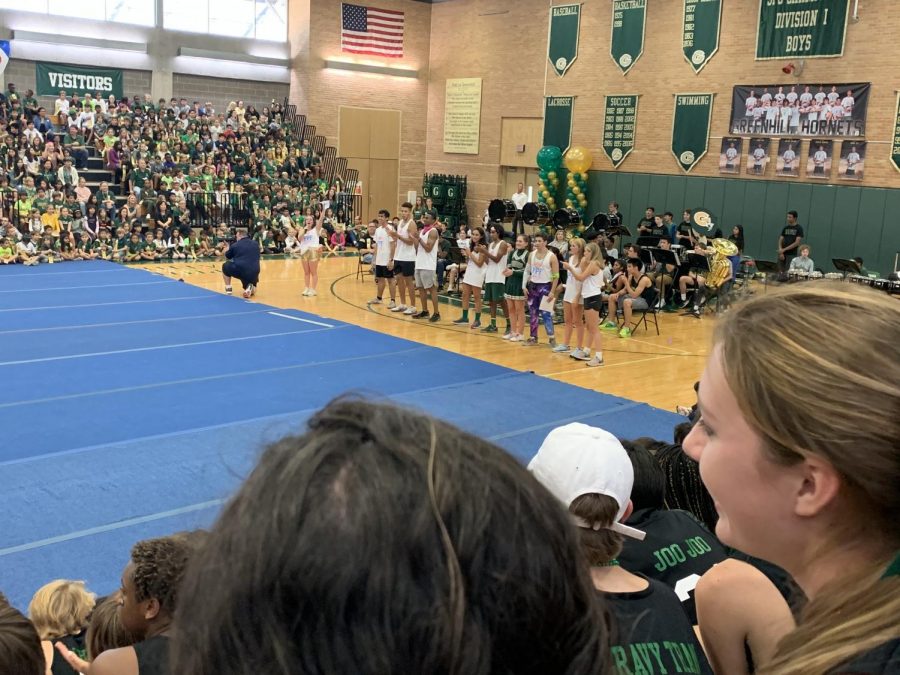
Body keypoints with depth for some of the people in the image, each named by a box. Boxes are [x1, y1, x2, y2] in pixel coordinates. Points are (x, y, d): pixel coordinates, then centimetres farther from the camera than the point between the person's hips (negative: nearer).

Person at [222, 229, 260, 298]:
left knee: (225, 266, 27)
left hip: (238, 271, -3)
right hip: (253, 273, 3)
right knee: (252, 291, 29)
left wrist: (228, 246, 42)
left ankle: (228, 288, 20)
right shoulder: (255, 244, 16)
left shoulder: (235, 245, 6)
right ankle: (250, 288, -8)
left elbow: (228, 256, 24)